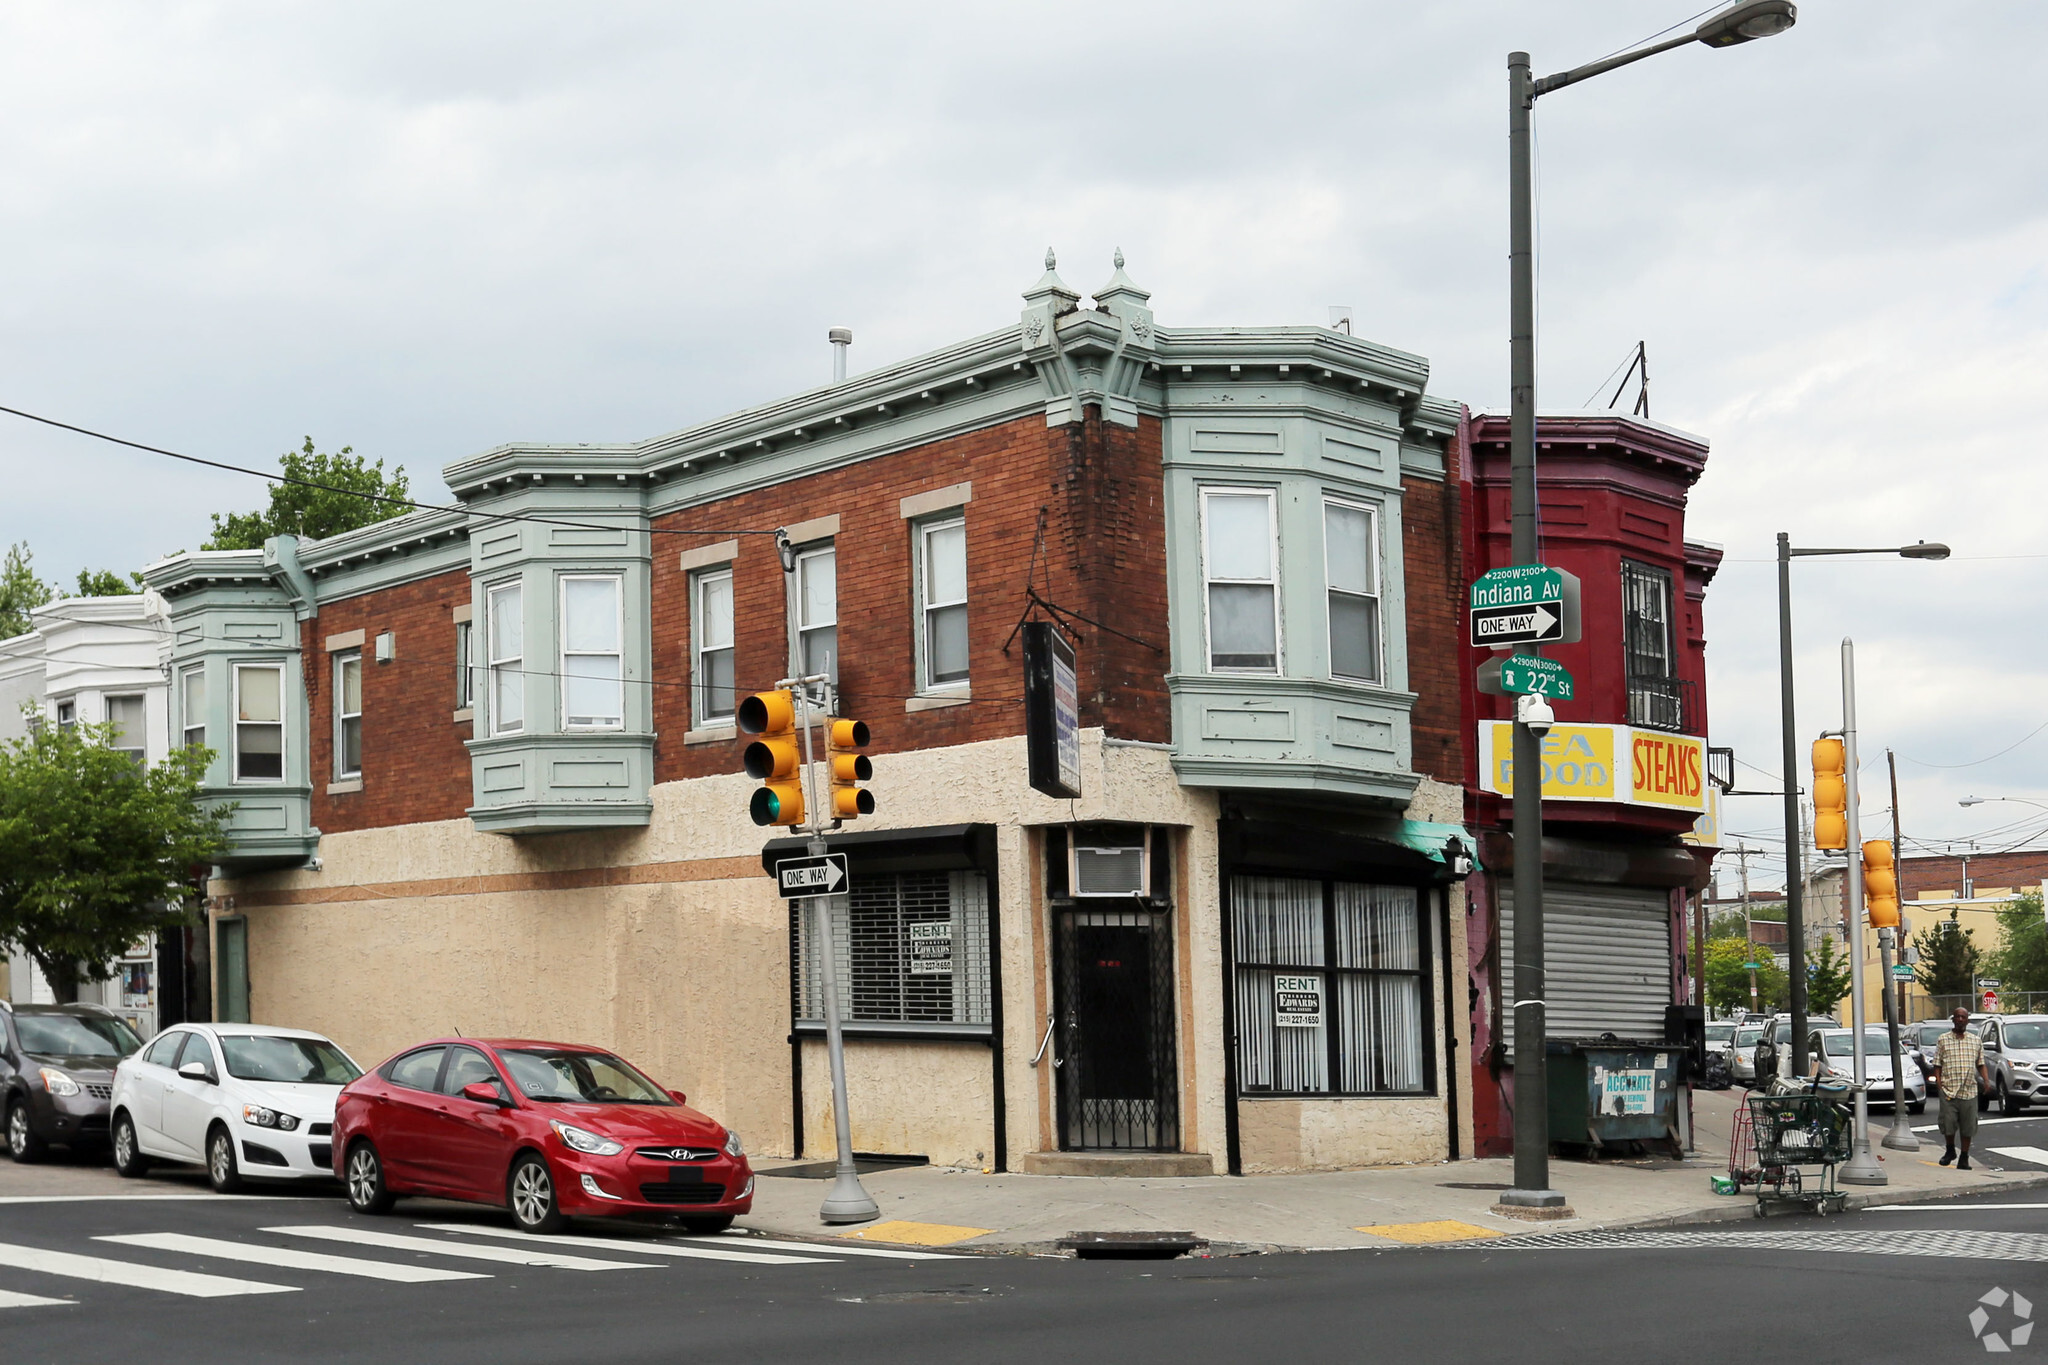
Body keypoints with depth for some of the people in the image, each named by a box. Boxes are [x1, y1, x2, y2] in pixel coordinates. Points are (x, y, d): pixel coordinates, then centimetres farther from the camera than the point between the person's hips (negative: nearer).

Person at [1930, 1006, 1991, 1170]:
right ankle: (1950, 1151, 22)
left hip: (1969, 1091, 2)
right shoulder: (1943, 1040, 7)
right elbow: (1937, 1065, 6)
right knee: (1948, 1124, -5)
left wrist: (1986, 1080, -1)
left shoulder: (1976, 1041, 12)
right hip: (1948, 1091, -1)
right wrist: (1938, 1081, -7)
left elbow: (1981, 1064, 15)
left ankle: (1964, 1159, 14)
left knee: (1968, 1127, 3)